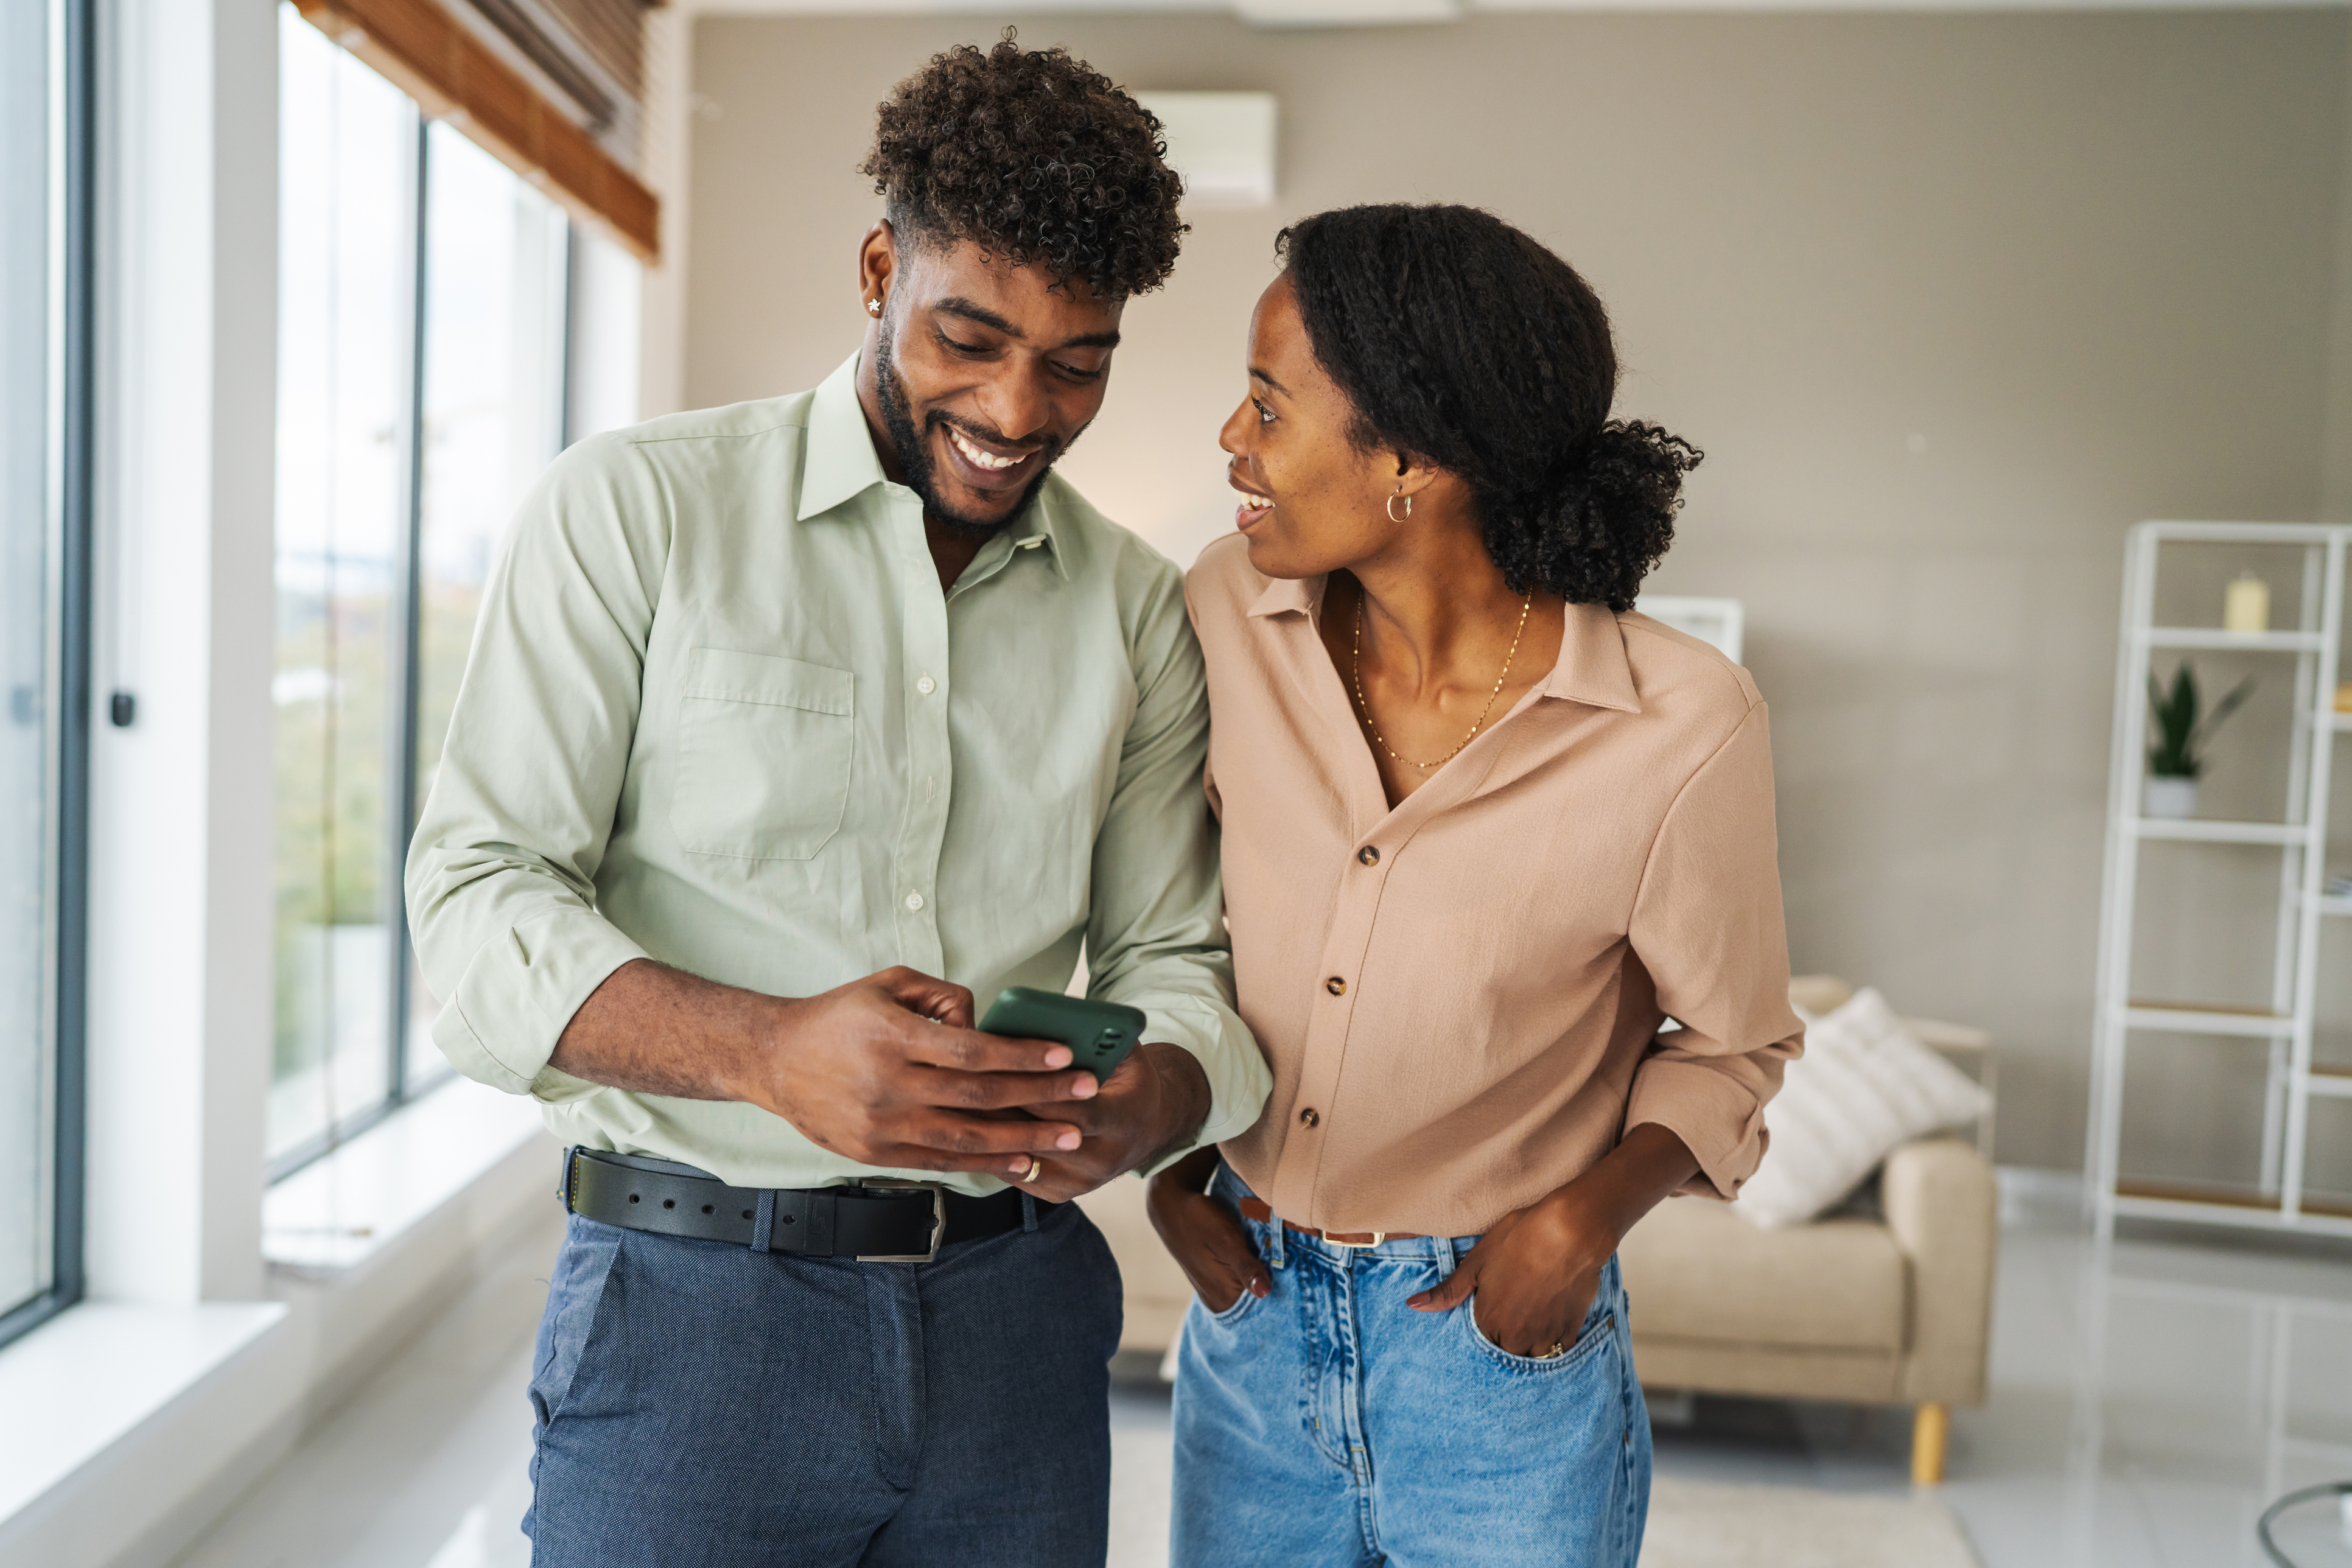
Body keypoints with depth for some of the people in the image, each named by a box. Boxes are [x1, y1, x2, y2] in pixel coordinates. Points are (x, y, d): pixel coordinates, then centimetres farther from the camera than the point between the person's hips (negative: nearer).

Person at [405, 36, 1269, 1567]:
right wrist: (767, 1051, -27)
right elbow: (481, 898, -9)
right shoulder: (635, 507, -4)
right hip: (691, 1299, -3)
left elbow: (1173, 959, 8)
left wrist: (1140, 1101, -15)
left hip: (1015, 1310, 4)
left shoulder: (1139, 609, 7)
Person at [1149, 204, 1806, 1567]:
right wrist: (1167, 1160, -1)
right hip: (1250, 1317, 3)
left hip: (1499, 1351, -3)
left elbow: (1729, 1042, -2)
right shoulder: (1226, 614, -9)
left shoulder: (1683, 727, -18)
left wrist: (1589, 1213, -16)